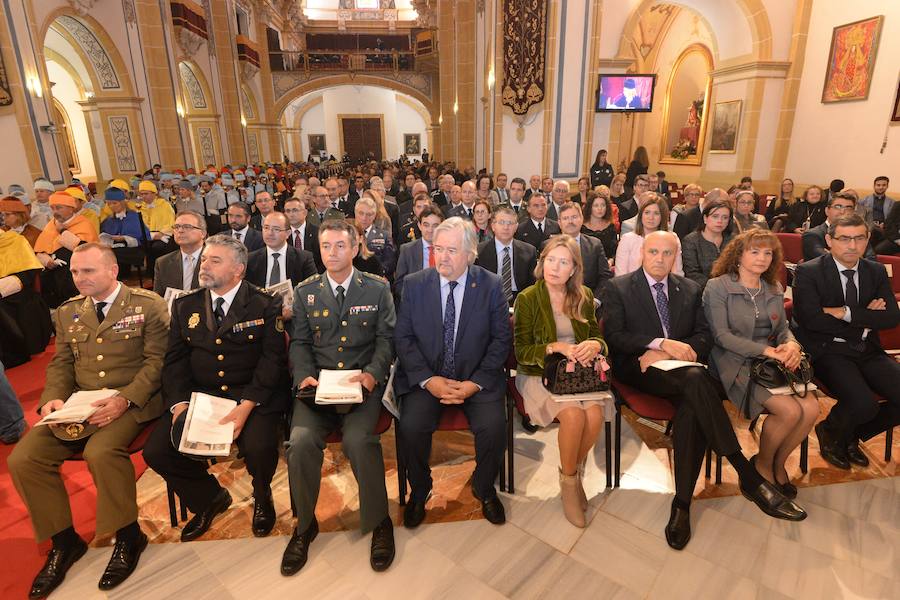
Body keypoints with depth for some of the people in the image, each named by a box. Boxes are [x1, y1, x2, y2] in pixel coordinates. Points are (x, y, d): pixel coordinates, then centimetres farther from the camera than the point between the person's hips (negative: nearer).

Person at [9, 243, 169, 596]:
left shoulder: (148, 305, -4)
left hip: (132, 402, -6)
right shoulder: (68, 312, 16)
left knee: (101, 452, -32)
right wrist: (53, 397, -3)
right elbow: (61, 363, 17)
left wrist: (125, 399, -21)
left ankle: (128, 536, -7)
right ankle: (64, 540, 10)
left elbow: (157, 361, -9)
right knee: (22, 459, -11)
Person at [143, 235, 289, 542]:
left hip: (253, 396, -4)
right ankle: (210, 498, 19)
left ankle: (262, 497, 11)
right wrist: (179, 402, -9)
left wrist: (246, 405, -22)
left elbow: (273, 359, -11)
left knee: (258, 448, -28)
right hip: (198, 395, 5)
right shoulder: (185, 306, 11)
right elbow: (175, 360, 8)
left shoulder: (266, 305, -3)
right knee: (156, 451, -12)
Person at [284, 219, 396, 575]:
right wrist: (304, 375, -8)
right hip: (317, 384, 2)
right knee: (301, 442, -24)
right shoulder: (305, 292, 13)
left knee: (359, 440, -29)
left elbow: (386, 339, 4)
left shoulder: (377, 289, 8)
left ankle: (379, 522, -4)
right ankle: (305, 525, 4)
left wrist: (373, 372, -13)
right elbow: (299, 342, 11)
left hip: (362, 383, -2)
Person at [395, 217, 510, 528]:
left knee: (494, 426, -23)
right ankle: (419, 491, 10)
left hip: (477, 378, 0)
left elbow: (501, 339, -2)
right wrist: (428, 380, -13)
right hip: (425, 378, 1)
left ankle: (484, 489, 11)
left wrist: (475, 383, -13)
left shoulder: (491, 285, -2)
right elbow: (403, 337, -1)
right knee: (411, 427, -23)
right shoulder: (414, 284, 0)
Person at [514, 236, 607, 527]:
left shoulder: (584, 296, 7)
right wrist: (556, 347, -21)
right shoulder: (527, 299, -6)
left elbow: (597, 336, 11)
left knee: (595, 413, -25)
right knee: (573, 414, -29)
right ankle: (568, 481, -2)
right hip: (539, 374, -3)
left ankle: (576, 473, 2)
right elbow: (522, 352, -7)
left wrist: (595, 344, -13)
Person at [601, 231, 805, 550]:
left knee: (691, 407, -32)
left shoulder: (690, 289, 18)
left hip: (679, 366, 4)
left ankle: (682, 504, -25)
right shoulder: (618, 288, 5)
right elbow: (613, 336, -5)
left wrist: (666, 353, -9)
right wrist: (662, 343, -18)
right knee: (695, 379, -34)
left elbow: (704, 337, 10)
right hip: (638, 368, -3)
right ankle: (749, 476, -27)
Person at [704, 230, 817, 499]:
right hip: (736, 364, -6)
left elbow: (784, 330, 16)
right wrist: (766, 350, -19)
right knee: (790, 410, -23)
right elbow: (722, 335, -12)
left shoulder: (774, 290, 16)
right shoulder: (717, 287, -5)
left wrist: (791, 345, -9)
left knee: (811, 408, -18)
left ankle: (778, 463, 9)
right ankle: (762, 464, 5)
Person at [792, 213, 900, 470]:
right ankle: (831, 433, 9)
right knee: (864, 404, -27)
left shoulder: (876, 271, 11)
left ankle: (853, 436, 15)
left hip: (868, 351, 6)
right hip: (828, 351, -6)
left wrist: (847, 313, -15)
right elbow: (811, 319, -18)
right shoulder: (808, 272, -6)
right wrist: (865, 319, -9)